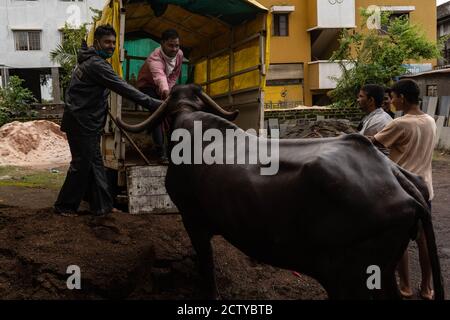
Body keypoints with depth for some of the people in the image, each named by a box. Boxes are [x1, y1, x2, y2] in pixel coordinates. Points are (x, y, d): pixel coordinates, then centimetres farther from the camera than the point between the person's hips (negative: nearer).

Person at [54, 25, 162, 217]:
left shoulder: (89, 60, 15)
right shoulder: (96, 64, -19)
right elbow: (123, 89, -26)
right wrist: (152, 104, -29)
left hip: (88, 122, 11)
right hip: (81, 123, -11)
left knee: (95, 163, 11)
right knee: (82, 164, -2)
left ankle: (102, 205, 15)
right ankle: (64, 206, 10)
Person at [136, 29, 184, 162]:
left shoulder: (179, 54, -16)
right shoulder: (155, 58, -38)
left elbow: (175, 75, -1)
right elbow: (159, 76, -59)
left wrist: (168, 89, -16)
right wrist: (165, 91, -79)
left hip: (165, 87, 7)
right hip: (147, 86, -7)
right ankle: (162, 152, -28)